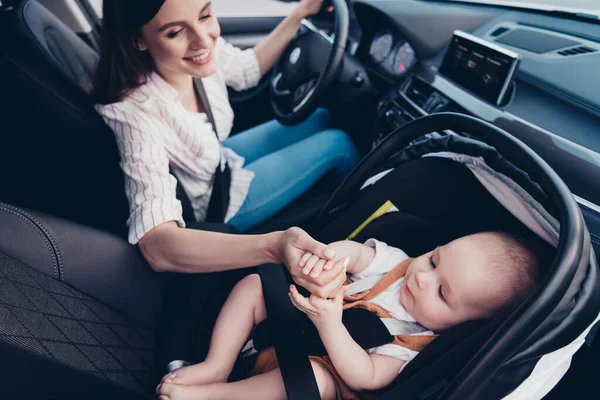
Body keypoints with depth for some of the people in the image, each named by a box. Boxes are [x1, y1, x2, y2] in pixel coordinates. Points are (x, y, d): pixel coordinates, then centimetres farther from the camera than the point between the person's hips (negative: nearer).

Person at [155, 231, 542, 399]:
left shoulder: (417, 345, -21)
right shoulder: (396, 261, -10)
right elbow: (353, 252, -17)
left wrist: (329, 323, -41)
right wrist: (328, 254, -42)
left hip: (319, 361, -5)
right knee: (252, 284, -7)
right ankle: (217, 366, -6)